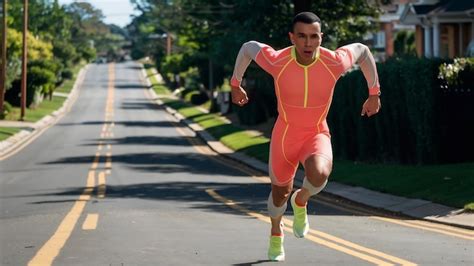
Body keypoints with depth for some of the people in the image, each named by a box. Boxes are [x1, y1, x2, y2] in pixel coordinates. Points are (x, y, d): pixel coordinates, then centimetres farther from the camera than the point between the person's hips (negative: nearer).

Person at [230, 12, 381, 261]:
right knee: (280, 191, 19)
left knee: (318, 175, -33)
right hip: (284, 135, 1)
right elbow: (248, 47, -3)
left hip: (317, 135, -1)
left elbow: (362, 50, -1)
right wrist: (235, 84, 10)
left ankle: (301, 201, 4)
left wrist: (374, 94, 5)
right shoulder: (277, 62, -25)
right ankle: (276, 231, 54)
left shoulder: (334, 62, -24)